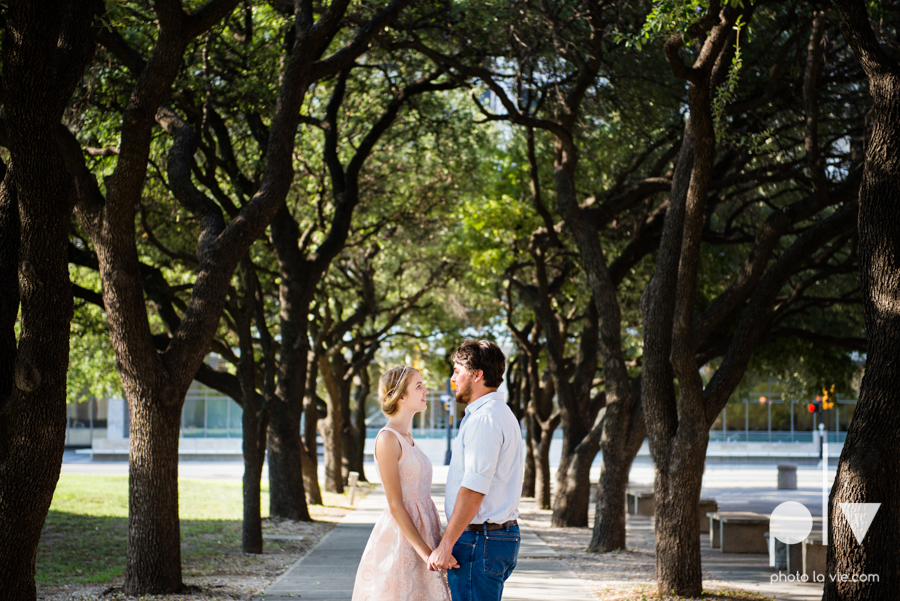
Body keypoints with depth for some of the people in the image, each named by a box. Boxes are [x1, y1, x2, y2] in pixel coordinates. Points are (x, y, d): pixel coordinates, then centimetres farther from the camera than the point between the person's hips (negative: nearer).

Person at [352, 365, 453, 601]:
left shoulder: (407, 438, 14)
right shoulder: (388, 439, -12)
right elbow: (395, 505, -16)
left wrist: (432, 550, 15)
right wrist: (426, 552, -20)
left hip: (421, 534, 8)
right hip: (399, 538, -8)